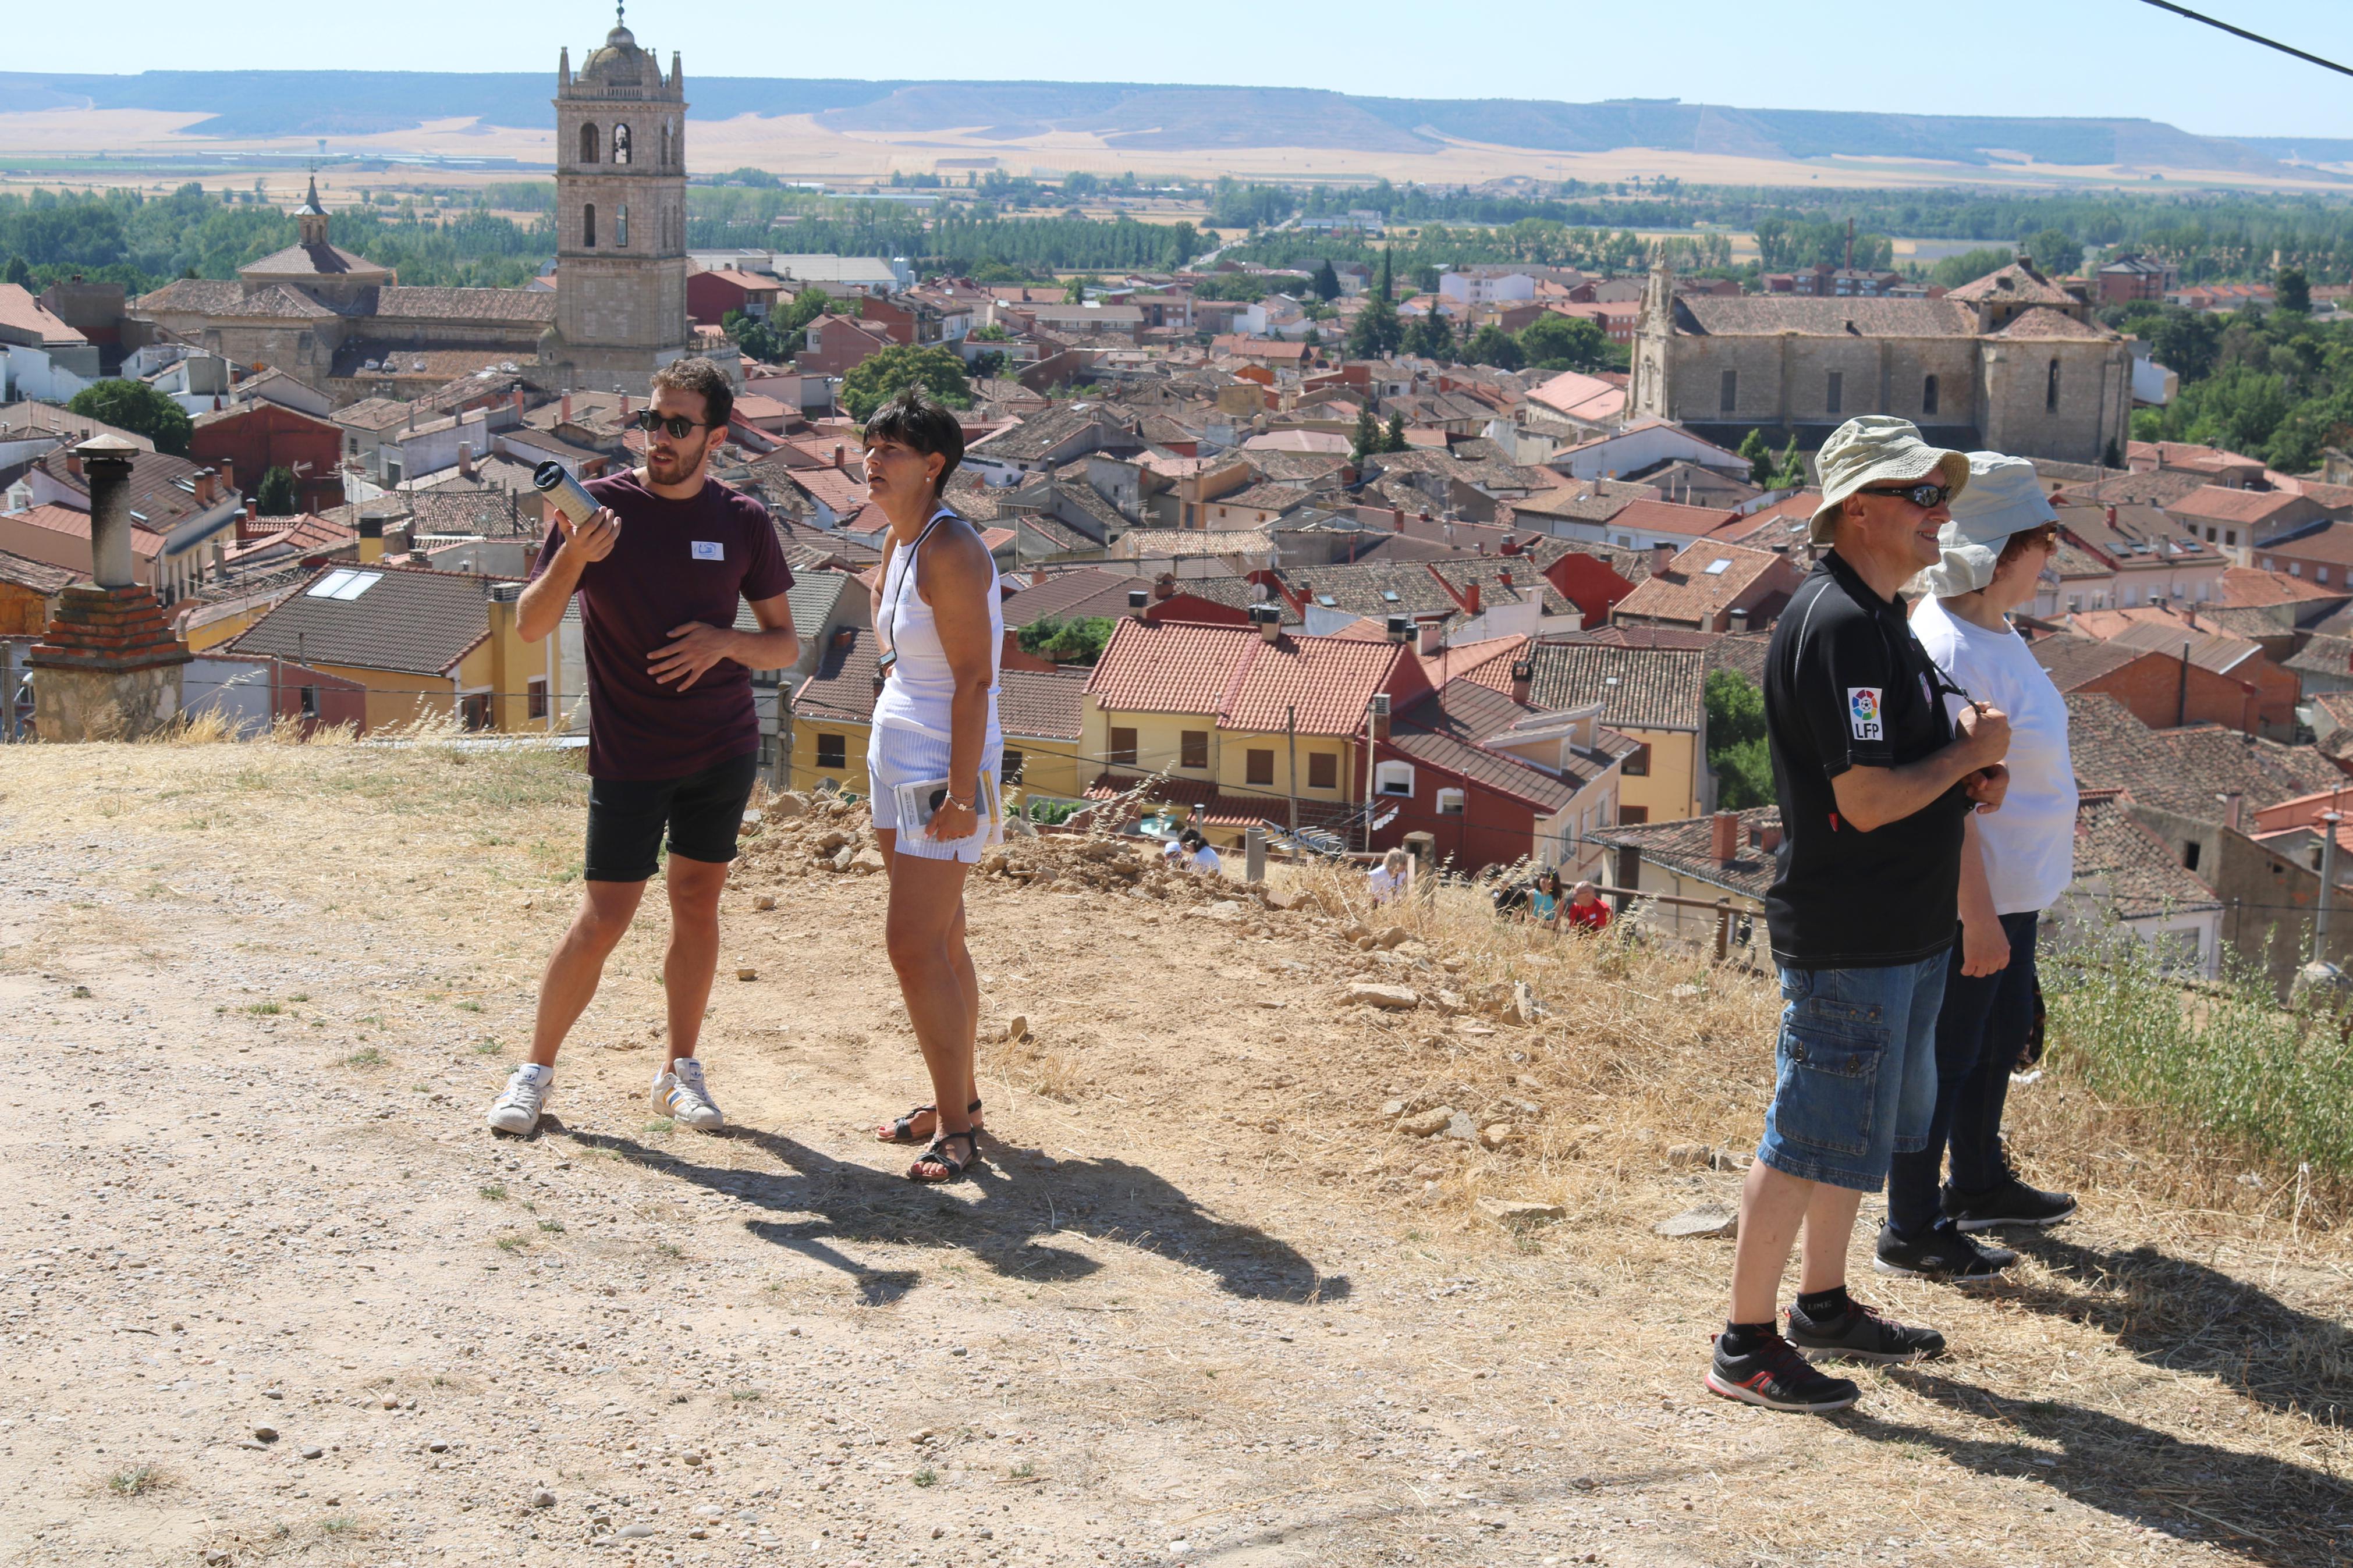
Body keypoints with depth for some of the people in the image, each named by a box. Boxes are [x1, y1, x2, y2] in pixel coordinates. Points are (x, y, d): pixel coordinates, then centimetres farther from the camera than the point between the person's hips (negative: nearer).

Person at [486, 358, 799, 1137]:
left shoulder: (744, 522, 0)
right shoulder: (600, 505, -7)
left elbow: (786, 644, 6)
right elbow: (530, 626, -10)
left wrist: (725, 641, -14)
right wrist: (572, 558, -28)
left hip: (724, 750, 3)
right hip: (628, 756, -3)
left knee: (697, 902, 9)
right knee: (602, 919, -4)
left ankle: (680, 1070, 21)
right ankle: (536, 1071, 11)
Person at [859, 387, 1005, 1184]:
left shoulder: (950, 550, -18)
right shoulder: (903, 542, 10)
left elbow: (973, 679, -22)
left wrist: (960, 791, -23)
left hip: (944, 766, -10)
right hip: (898, 758, 10)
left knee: (915, 945, -12)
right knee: (939, 942, 15)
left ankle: (957, 1126, -5)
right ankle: (957, 1101, 24)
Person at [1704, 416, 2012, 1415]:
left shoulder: (1880, 618, 13)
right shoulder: (1839, 625, -20)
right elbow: (1868, 801, -25)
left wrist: (1964, 784, 6)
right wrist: (1971, 752, -11)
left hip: (1900, 929, 11)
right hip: (1847, 938, -11)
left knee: (1859, 1129, 20)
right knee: (1809, 1139, -3)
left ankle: (1823, 1305, 34)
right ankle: (1745, 1347, 6)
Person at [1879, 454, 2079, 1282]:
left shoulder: (1993, 631, 8)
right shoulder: (1947, 649, -24)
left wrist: (2002, 908, 20)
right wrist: (1978, 916, -23)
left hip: (2010, 889, 10)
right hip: (1966, 898, -10)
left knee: (2001, 1036, 24)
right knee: (1944, 1057, 1)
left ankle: (1977, 1183, 42)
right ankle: (1911, 1231, 13)